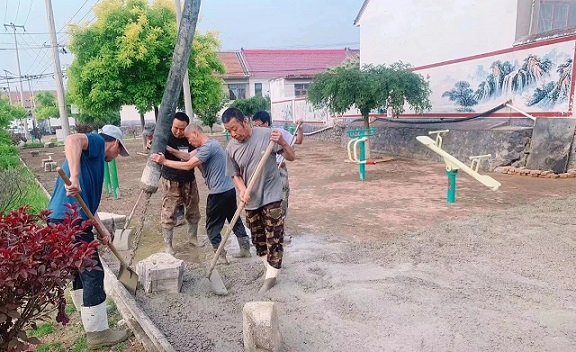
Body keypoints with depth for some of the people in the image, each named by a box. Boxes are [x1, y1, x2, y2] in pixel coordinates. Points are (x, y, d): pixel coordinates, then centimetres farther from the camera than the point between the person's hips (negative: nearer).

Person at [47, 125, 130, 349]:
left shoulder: (94, 158, 25)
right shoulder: (97, 142, 0)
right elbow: (72, 140, -25)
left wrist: (102, 230, 21)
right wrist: (74, 177, -35)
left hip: (63, 219, 10)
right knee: (93, 273, -3)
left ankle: (88, 315, 43)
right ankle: (97, 333, 7)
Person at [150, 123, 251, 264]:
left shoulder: (208, 147, -19)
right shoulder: (209, 144, 13)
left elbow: (188, 165, -22)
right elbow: (189, 156, 9)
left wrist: (164, 161, -17)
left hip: (219, 193, -10)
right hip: (229, 189, 10)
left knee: (212, 226, 5)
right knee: (235, 221, 18)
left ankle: (221, 256, 13)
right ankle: (245, 249, 26)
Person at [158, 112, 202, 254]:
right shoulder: (166, 137, -13)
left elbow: (192, 158, -15)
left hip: (189, 181, 4)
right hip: (171, 182, -3)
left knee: (193, 212, 15)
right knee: (169, 215, -2)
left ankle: (193, 238, 34)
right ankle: (168, 245, 12)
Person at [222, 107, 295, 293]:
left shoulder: (267, 134, -14)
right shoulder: (231, 147, -6)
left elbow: (291, 157, -9)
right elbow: (235, 174, 3)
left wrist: (282, 142, -29)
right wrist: (242, 190, -16)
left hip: (271, 197, -4)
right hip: (251, 201, 4)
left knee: (274, 238, 0)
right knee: (258, 238, 17)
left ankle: (271, 275, 13)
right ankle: (270, 266, 37)